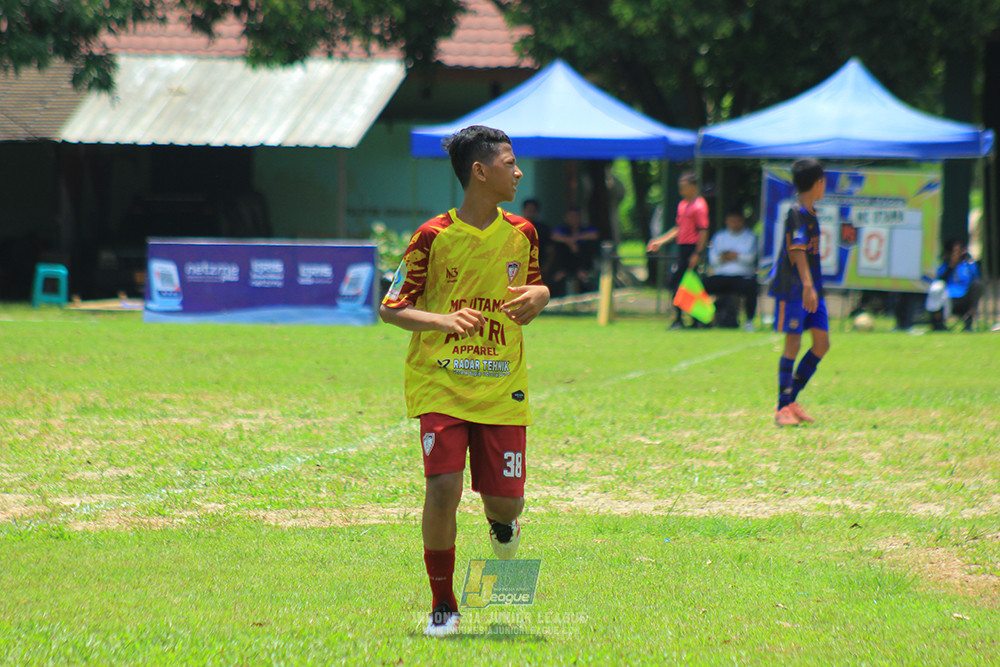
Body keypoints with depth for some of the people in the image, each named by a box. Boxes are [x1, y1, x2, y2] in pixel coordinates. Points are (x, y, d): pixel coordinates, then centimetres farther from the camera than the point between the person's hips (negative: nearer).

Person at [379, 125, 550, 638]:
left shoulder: (520, 235, 5)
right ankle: (443, 607, 0)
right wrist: (442, 320, -21)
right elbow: (390, 308, -3)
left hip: (502, 389, 3)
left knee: (505, 500, -1)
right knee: (443, 488, -17)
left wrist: (539, 295, -6)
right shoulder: (434, 237, -7)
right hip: (441, 385, -3)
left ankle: (502, 523, 40)